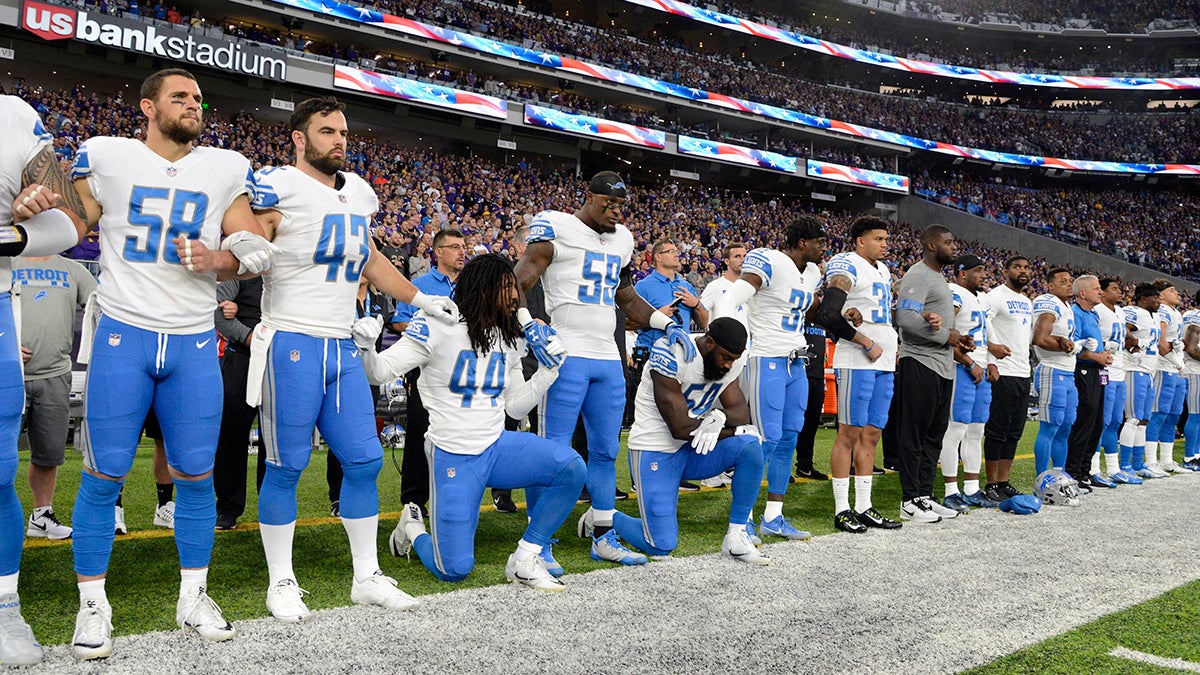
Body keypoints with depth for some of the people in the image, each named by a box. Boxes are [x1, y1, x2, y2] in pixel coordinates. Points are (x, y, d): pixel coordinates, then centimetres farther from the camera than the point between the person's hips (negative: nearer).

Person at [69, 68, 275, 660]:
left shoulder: (227, 169, 7)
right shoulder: (106, 156, 3)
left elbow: (256, 249, 7)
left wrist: (218, 261, -11)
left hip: (195, 343, 2)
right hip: (124, 335, -2)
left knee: (196, 473, 7)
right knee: (104, 474, 0)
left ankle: (193, 597, 22)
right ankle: (92, 605, 15)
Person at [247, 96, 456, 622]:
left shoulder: (357, 192, 14)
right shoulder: (278, 187, -7)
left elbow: (370, 260, 27)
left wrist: (423, 301, 28)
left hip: (343, 348, 7)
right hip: (293, 345, -7)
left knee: (364, 461, 7)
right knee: (286, 466, 1)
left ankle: (368, 577, 19)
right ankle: (281, 583, 16)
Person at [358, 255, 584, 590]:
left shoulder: (510, 338, 8)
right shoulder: (439, 326, -12)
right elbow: (379, 371, -12)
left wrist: (549, 370, 2)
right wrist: (364, 347, -33)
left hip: (497, 446, 5)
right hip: (453, 457, -5)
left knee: (571, 467, -21)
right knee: (454, 571, -5)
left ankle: (524, 560, -4)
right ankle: (413, 527, 31)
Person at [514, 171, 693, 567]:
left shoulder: (622, 240, 17)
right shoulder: (555, 228, -5)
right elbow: (519, 283, -10)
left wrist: (668, 325, 14)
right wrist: (529, 326, -28)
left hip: (608, 359, 7)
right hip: (566, 355, -7)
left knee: (605, 450, 12)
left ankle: (603, 538, 22)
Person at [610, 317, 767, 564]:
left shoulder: (731, 361, -1)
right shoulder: (672, 354, -24)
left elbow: (742, 412, -4)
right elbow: (680, 428, -24)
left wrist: (722, 416, -29)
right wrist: (734, 429, -16)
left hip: (694, 450, 6)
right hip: (655, 450, -6)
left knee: (751, 447, -19)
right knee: (661, 546, -12)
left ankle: (736, 538, -6)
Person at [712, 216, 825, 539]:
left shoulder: (812, 273, 14)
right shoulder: (768, 262, -13)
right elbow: (729, 302, -22)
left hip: (795, 364, 9)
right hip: (766, 362, -9)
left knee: (788, 439, 9)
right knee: (767, 439, -10)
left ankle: (773, 517, 17)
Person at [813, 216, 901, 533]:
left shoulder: (883, 270, 20)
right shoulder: (847, 267, -9)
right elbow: (827, 315, -20)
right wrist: (867, 343, -16)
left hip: (884, 364, 9)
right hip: (856, 363, -9)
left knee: (871, 434, 10)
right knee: (850, 433, -5)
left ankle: (864, 506, 16)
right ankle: (842, 509, 1)